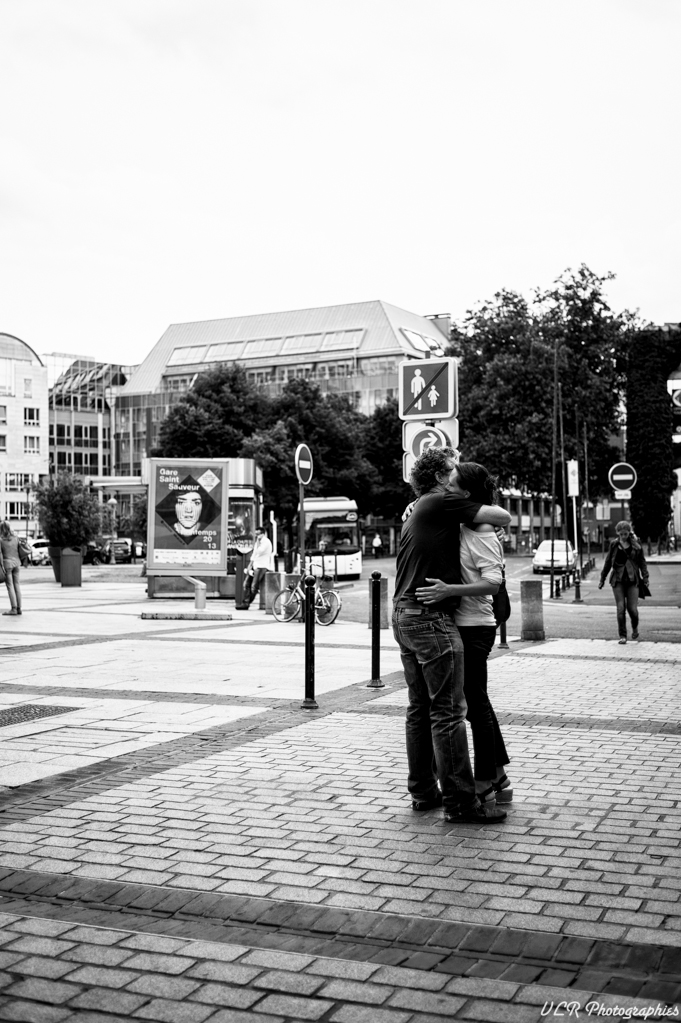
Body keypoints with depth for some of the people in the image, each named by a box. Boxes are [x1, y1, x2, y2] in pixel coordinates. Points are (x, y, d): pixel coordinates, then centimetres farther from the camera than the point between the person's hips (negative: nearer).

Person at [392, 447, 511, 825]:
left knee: (420, 708, 14)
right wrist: (484, 514, 9)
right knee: (448, 711, -7)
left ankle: (422, 791, 21)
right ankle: (459, 801, -4)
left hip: (404, 615, 10)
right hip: (431, 617, -10)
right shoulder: (443, 503, -8)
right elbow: (503, 517, -13)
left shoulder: (415, 512, 21)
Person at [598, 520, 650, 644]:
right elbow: (608, 562, 10)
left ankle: (635, 628, 26)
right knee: (621, 609, -4)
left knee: (632, 608, -4)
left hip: (632, 579, -1)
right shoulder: (614, 544, 3)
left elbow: (642, 562, 6)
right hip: (618, 580, 1)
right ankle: (622, 636, 6)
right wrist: (602, 579, 12)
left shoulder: (636, 544, 1)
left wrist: (645, 578, -1)